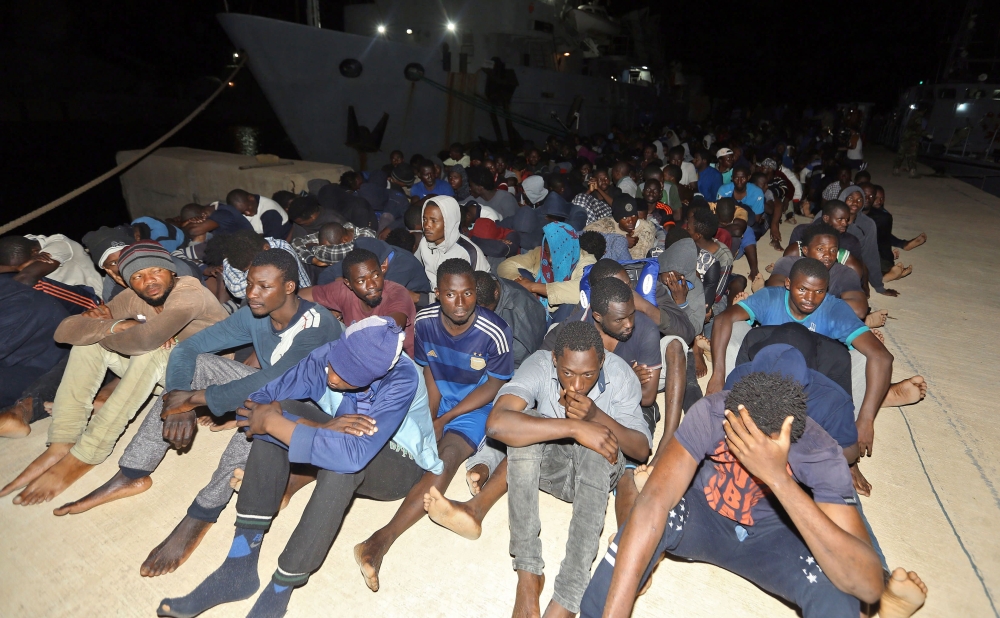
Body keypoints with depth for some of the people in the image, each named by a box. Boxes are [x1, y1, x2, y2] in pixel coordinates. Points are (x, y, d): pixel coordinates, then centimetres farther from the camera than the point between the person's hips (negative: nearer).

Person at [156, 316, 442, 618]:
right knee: (275, 413, -21)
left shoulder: (403, 378, -34)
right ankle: (240, 565, -18)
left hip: (399, 465, -5)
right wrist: (322, 428, -32)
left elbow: (354, 454, -43)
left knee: (342, 459, -38)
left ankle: (281, 588, -21)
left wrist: (273, 423, -35)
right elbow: (256, 403, -18)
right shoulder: (324, 357, -20)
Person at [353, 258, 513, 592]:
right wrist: (430, 419, -13)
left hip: (476, 402, -4)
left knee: (446, 459, -28)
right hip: (436, 395, 5)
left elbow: (495, 385, -13)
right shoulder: (425, 320, -14)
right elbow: (428, 370, 0)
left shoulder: (494, 332, -25)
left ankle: (382, 540, -32)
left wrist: (444, 420, -14)